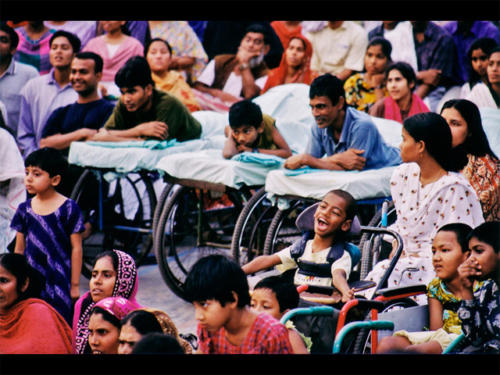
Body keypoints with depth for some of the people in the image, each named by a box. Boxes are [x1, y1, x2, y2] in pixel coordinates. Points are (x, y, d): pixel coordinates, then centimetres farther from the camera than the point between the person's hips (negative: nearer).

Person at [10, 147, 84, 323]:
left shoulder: (69, 208, -6)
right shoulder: (24, 209, 7)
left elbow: (76, 249, -4)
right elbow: (19, 248, 14)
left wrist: (75, 285, -4)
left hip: (59, 282, -4)